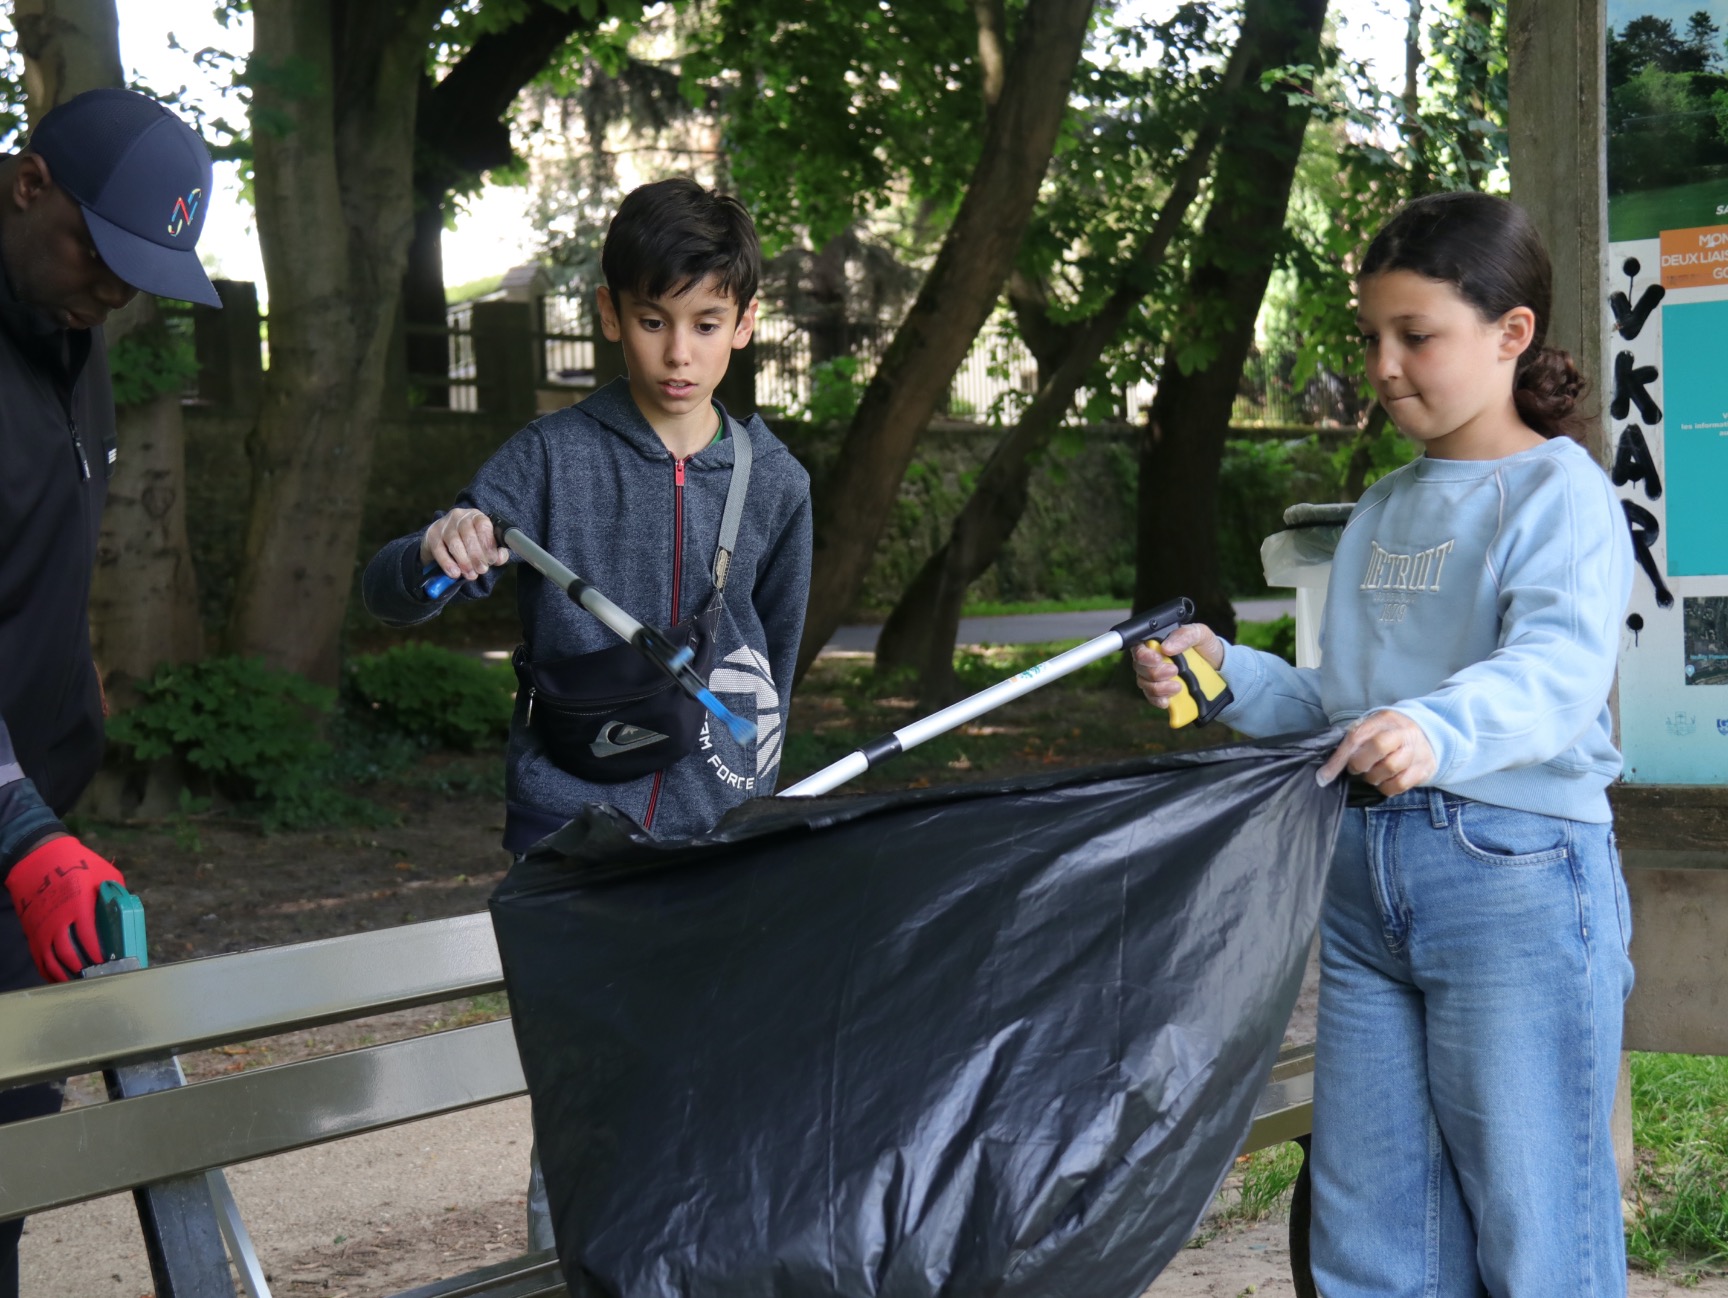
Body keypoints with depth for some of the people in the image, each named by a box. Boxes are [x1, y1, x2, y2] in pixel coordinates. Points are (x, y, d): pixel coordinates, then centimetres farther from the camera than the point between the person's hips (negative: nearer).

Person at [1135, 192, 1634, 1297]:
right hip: (1366, 874, 8)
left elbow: (1557, 670, -25)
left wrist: (1438, 730, -44)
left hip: (1515, 873, -7)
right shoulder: (1383, 512, 18)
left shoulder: (1559, 493, -6)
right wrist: (1227, 674, 1)